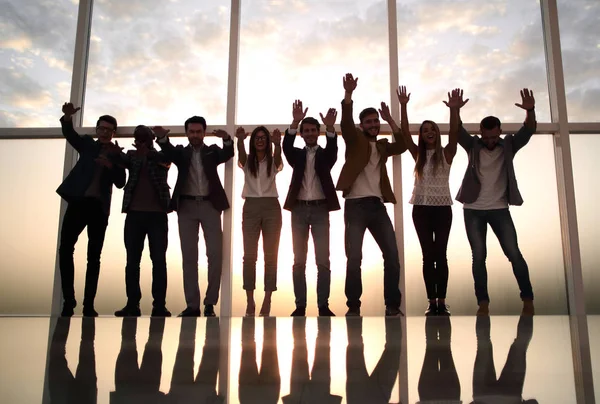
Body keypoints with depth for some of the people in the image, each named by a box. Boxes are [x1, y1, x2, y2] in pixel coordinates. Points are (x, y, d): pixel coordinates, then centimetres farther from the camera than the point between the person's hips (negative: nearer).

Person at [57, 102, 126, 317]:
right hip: (78, 202, 1)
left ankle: (88, 304, 2)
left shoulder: (117, 154, 10)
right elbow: (70, 135, -6)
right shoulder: (88, 144, 13)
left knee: (94, 256, -1)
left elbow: (120, 183, 3)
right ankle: (68, 301, 3)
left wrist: (110, 166, -16)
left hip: (99, 207, -1)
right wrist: (67, 117, -27)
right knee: (65, 249, -6)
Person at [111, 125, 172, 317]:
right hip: (134, 213, 2)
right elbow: (122, 160, -7)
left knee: (159, 259, -3)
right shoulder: (132, 155, 13)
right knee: (132, 260, 2)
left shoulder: (162, 156, 9)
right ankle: (132, 304, 7)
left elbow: (166, 159, -13)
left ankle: (159, 305, -1)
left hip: (157, 213, -2)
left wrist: (147, 152, -29)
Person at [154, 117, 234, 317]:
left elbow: (227, 154, -8)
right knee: (189, 256, 0)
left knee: (215, 253, -6)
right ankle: (192, 305, 4)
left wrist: (227, 139, -31)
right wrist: (162, 137, -32)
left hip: (209, 205, 0)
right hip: (186, 206, 1)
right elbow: (168, 151, -10)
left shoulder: (212, 150, 13)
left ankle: (210, 303, 4)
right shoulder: (181, 152, 13)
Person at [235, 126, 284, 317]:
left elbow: (278, 157, -16)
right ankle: (250, 301, 1)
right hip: (251, 207, 0)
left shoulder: (273, 162, 8)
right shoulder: (247, 161, 9)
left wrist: (277, 143, -39)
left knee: (270, 254, -1)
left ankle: (267, 301, 2)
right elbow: (241, 155, -15)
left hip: (271, 207, 0)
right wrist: (240, 140, -37)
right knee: (249, 255, -3)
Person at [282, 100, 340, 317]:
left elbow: (333, 151, -13)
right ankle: (300, 305, 5)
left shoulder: (325, 154, 10)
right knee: (299, 260, 1)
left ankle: (323, 305, 2)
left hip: (320, 209, -1)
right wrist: (295, 122, -24)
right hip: (299, 209, 1)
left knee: (323, 260, -2)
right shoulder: (297, 154, 12)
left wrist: (330, 128, -32)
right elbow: (286, 146, -9)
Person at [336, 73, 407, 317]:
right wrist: (348, 94, -23)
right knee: (354, 258, -7)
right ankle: (353, 306, 4)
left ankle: (392, 305, 9)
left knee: (392, 256, 0)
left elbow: (402, 145, 6)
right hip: (356, 205, -4)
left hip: (378, 206, 5)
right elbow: (346, 122, -10)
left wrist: (390, 120, 3)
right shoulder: (354, 140, 7)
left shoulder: (382, 146, 20)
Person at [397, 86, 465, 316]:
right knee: (428, 255, 2)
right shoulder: (418, 154, 7)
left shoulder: (446, 153, 3)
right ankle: (432, 301, 4)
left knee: (441, 254, -2)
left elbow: (454, 133, -13)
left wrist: (454, 109, -28)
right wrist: (403, 106, -13)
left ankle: (442, 301, 1)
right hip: (421, 208, 2)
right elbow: (405, 132, -3)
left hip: (442, 207, -1)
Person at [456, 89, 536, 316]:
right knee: (479, 256, 0)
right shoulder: (473, 146, 0)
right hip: (473, 210, 0)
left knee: (514, 254, -3)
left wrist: (530, 111, -34)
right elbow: (458, 131, -15)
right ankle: (483, 303, 6)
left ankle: (528, 299, 8)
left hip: (499, 209, 0)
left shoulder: (508, 145, 1)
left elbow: (528, 131, -14)